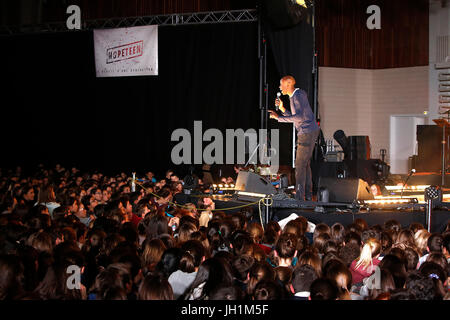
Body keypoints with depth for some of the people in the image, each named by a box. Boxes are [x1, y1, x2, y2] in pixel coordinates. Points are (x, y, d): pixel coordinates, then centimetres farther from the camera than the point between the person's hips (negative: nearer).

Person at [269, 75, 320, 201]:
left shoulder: (298, 96, -15)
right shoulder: (294, 96, 17)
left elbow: (299, 117, -29)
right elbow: (295, 118, 21)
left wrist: (278, 117, -27)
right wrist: (282, 108, 9)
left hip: (307, 133, -10)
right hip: (308, 132, 10)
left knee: (300, 164, -8)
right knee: (304, 163, 14)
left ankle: (299, 197, -7)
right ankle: (308, 195, 16)